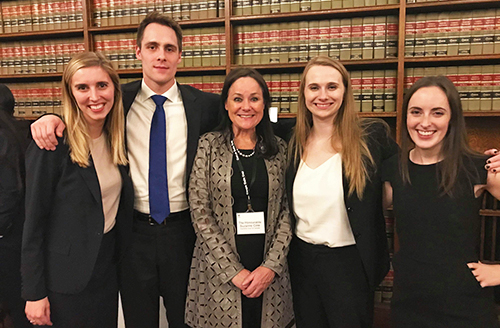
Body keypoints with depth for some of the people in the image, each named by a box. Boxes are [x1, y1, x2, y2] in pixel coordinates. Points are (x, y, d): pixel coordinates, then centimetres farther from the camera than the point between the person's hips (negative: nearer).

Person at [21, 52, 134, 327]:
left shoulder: (116, 139, -1)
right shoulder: (52, 146, -19)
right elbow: (34, 221, -14)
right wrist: (34, 293, -11)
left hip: (108, 264, 6)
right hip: (66, 275, -5)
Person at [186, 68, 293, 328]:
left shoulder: (279, 149, 3)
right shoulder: (208, 146, -3)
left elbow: (287, 211, 1)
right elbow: (200, 212, -7)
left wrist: (271, 266, -9)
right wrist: (233, 270, -11)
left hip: (269, 274, 2)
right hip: (219, 272, -2)